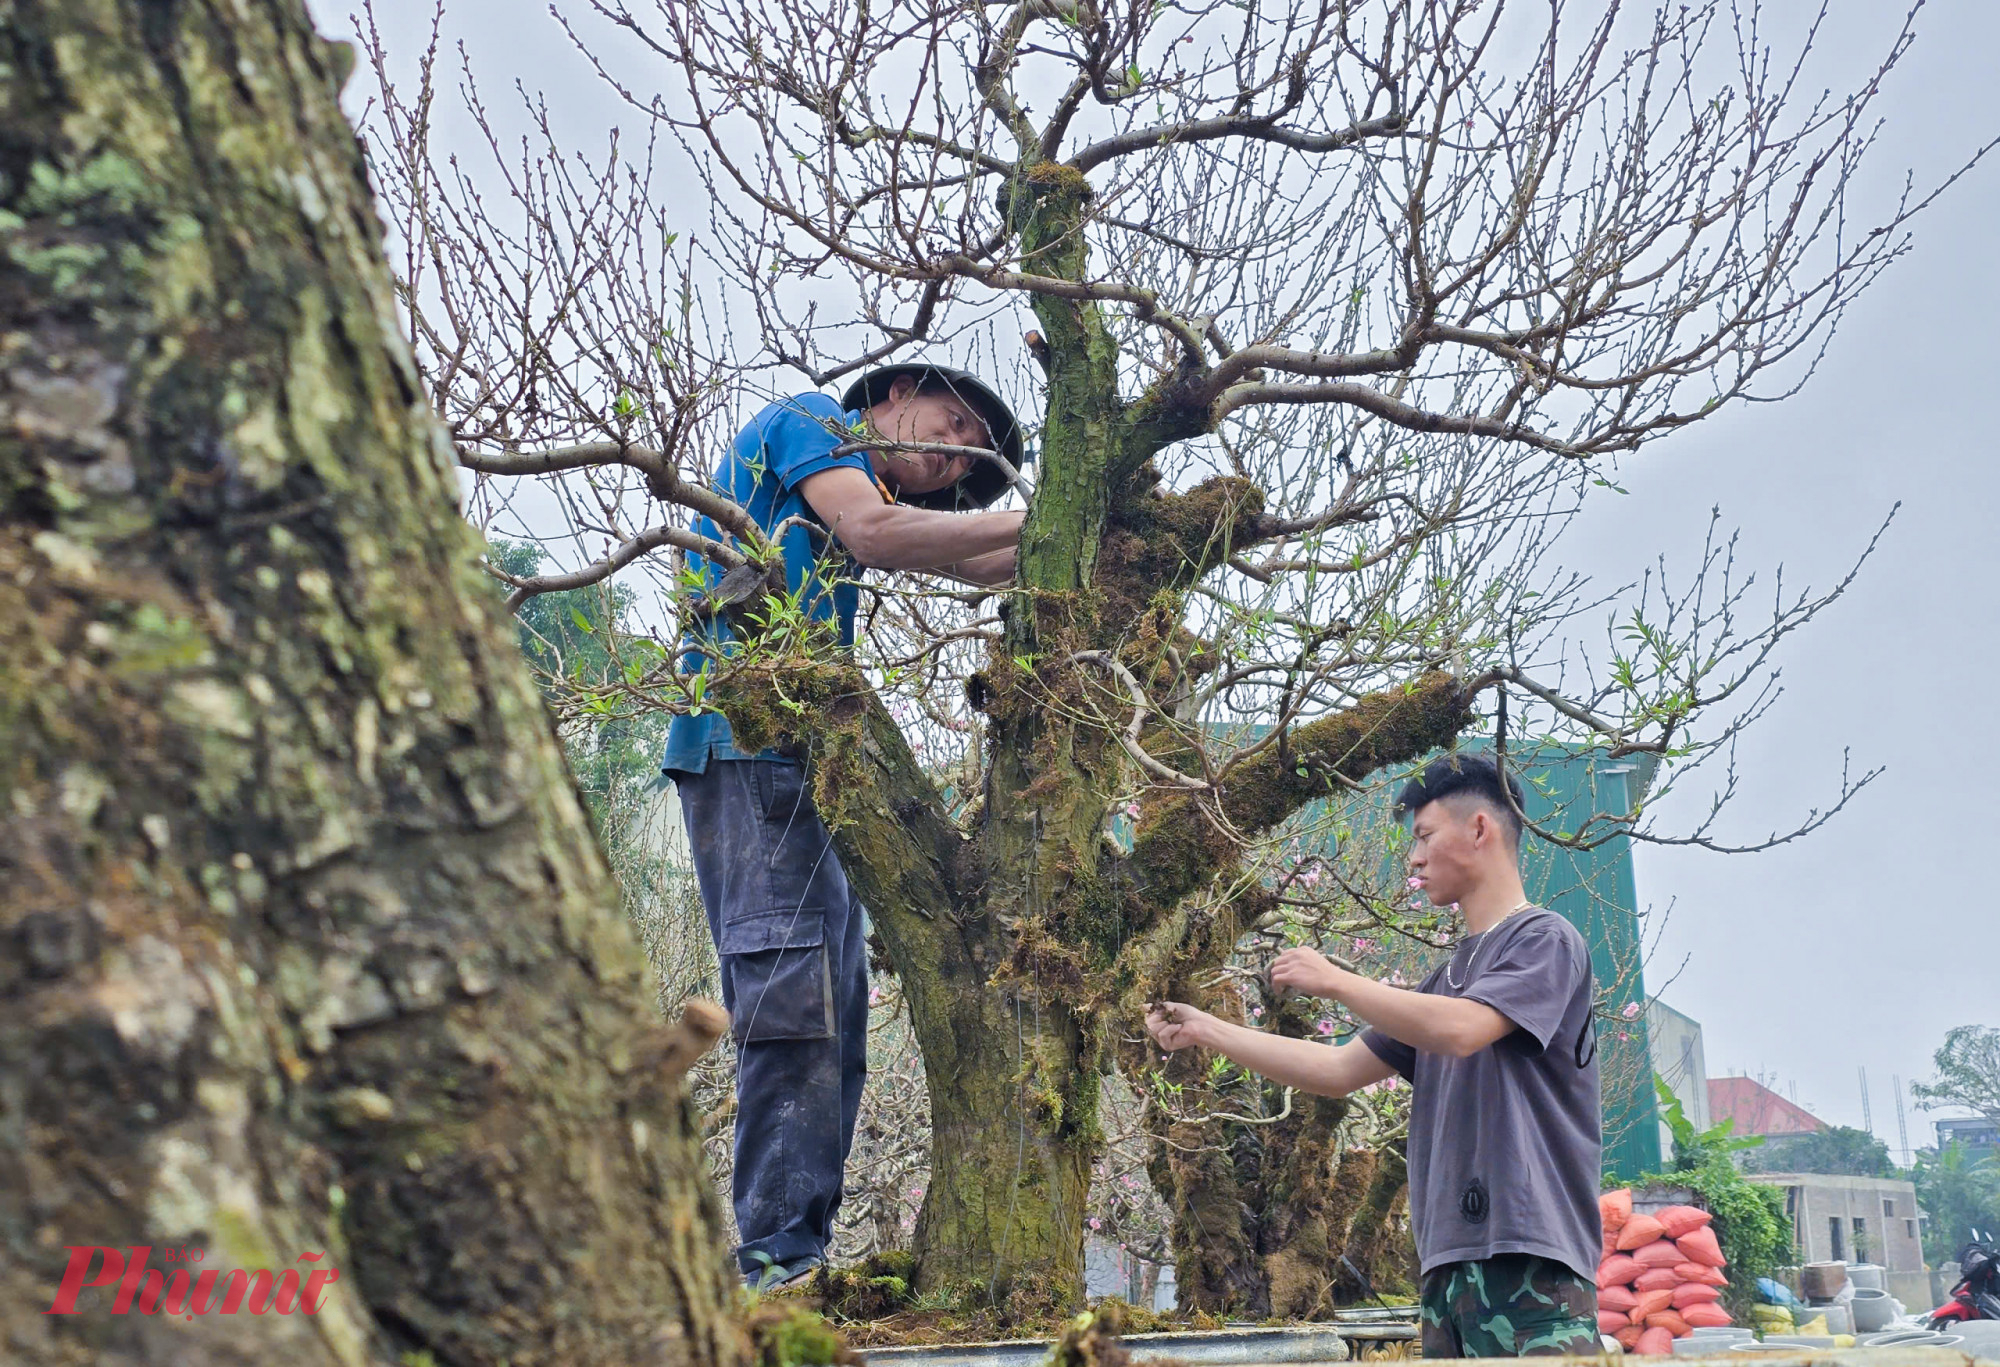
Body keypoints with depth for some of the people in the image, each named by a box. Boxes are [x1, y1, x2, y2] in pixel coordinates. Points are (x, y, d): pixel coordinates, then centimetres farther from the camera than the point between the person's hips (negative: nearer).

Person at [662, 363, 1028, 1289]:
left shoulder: (867, 496, 30)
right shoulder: (808, 421, 7)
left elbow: (973, 563, 24)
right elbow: (874, 533, -9)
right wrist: (1033, 522, -5)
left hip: (807, 755, 10)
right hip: (748, 736, -10)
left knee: (835, 1012, 3)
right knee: (794, 996, -17)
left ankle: (802, 1256, 4)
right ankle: (777, 1253, -18)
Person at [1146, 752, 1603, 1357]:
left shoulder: (1544, 940, -1)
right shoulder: (1446, 976, 22)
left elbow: (1460, 1030, -18)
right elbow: (1338, 1070, 21)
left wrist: (1334, 980, -8)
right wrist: (1203, 1029, 19)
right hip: (1450, 1261, 7)